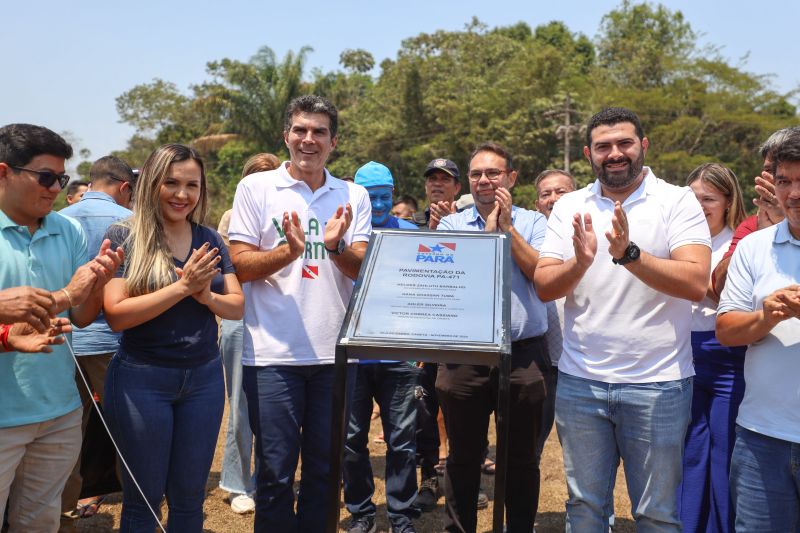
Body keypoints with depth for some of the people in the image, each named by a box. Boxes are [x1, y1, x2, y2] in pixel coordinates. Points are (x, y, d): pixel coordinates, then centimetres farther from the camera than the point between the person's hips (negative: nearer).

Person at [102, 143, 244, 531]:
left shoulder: (209, 239, 4)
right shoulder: (123, 236, -8)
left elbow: (238, 307, 3)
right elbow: (116, 315, -17)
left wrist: (207, 296, -18)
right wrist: (183, 286, -23)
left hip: (205, 376, 4)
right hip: (141, 379, -4)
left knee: (189, 498, 15)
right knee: (143, 500, 10)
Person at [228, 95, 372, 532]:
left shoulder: (354, 196, 7)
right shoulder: (255, 188, 2)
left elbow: (363, 271, 0)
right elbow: (240, 267, -4)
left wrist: (335, 246, -20)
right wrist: (288, 251, -21)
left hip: (334, 353, 2)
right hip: (272, 352, -2)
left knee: (324, 471, 13)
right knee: (275, 472, 5)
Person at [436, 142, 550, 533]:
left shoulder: (533, 222, 5)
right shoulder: (451, 225, 7)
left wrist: (508, 228, -10)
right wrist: (489, 231, -8)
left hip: (523, 354, 0)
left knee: (521, 459, 12)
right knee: (463, 457, 13)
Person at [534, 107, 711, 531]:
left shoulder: (677, 202, -4)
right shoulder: (569, 207, 5)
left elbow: (696, 283, -16)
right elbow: (543, 287, -1)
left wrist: (628, 253, -29)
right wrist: (579, 263, -20)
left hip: (657, 384, -2)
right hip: (579, 382, 3)